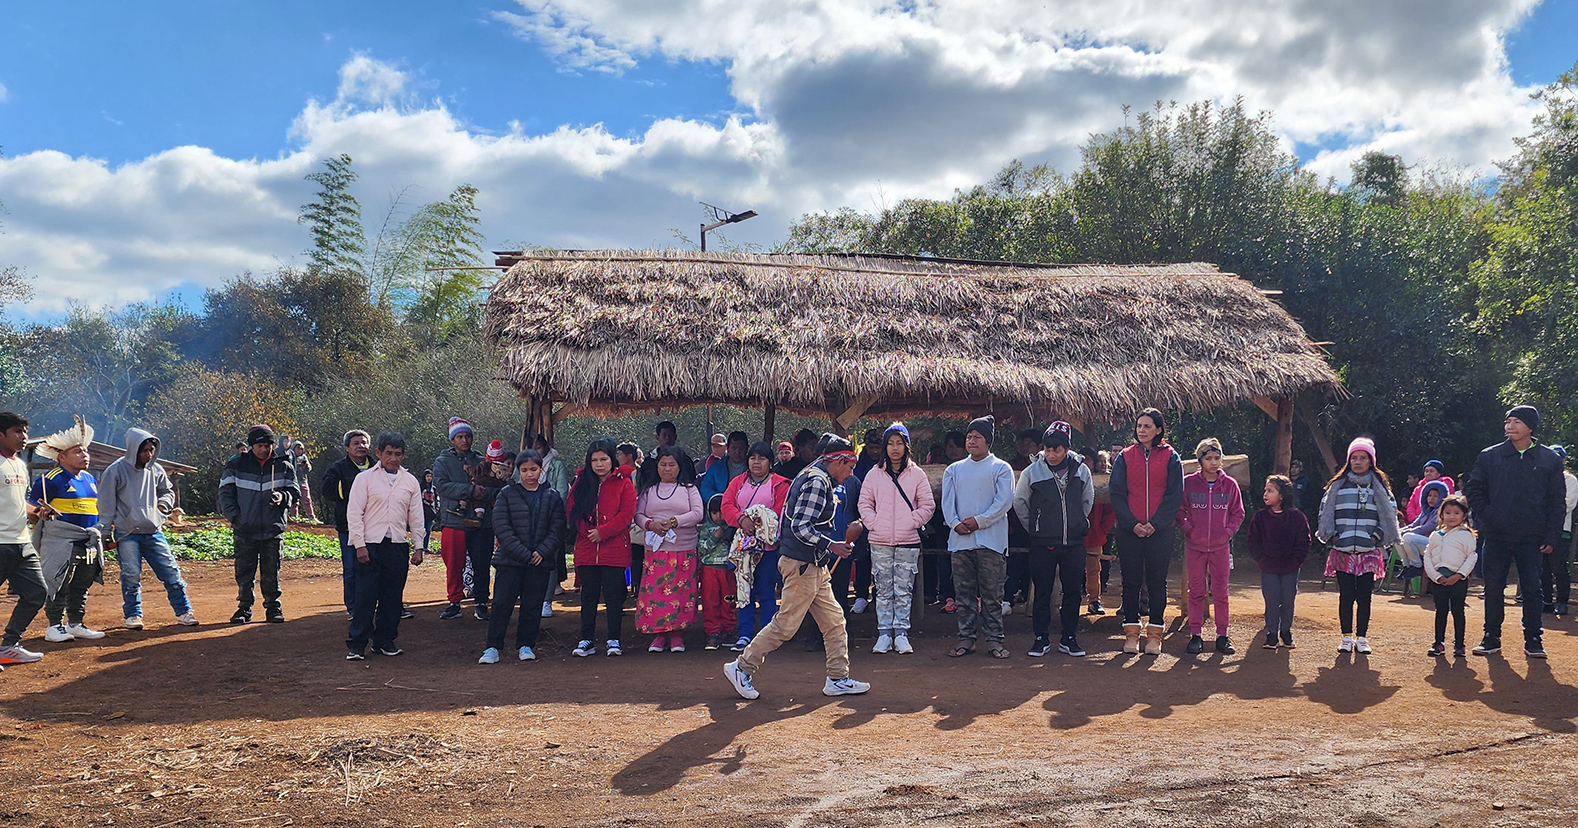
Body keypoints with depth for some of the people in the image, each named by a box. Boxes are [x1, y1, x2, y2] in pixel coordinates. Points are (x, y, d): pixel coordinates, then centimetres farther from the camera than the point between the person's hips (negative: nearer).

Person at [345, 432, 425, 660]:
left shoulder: (410, 481, 11)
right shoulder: (365, 478, 2)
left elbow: (416, 517, 13)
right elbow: (354, 513, -2)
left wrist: (419, 546, 6)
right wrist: (359, 545, -9)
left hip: (398, 546, 3)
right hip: (370, 545, -3)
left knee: (393, 596, 7)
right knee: (365, 596, -4)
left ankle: (384, 640, 18)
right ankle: (356, 644, 4)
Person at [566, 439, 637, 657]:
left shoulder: (623, 483, 0)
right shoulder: (581, 483, 9)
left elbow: (626, 514, -7)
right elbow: (572, 511, 7)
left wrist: (602, 532, -13)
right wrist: (587, 531, -8)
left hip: (615, 550, -3)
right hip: (586, 550, 3)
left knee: (613, 595, 1)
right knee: (588, 595, 8)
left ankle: (614, 640, 7)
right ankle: (586, 640, 14)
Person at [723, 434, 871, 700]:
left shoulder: (813, 476, 16)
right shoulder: (817, 482, -17)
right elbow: (801, 527, -23)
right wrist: (831, 545, -18)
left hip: (813, 565, 11)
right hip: (801, 564, -11)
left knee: (834, 621, 10)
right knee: (786, 624, -4)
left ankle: (838, 679, 15)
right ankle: (741, 668, 7)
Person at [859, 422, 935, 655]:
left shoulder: (917, 474, 4)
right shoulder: (874, 475, 7)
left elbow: (928, 505, 5)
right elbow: (865, 503, 9)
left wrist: (911, 522, -6)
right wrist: (873, 523, -3)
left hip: (908, 542, -1)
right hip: (880, 542, 1)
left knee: (904, 590, 2)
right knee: (883, 590, 5)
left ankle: (901, 633, 8)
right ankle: (884, 634, 10)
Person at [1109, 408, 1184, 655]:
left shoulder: (1170, 457, 3)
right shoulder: (1125, 457, 5)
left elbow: (1174, 495, -1)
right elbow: (1116, 493, 2)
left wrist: (1155, 523, -11)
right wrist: (1132, 524, -9)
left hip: (1160, 531, -1)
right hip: (1129, 530, 1)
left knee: (1157, 582, 4)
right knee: (1131, 581, 4)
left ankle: (1154, 635, 10)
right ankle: (1131, 633, 11)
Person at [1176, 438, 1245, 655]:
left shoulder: (1229, 484, 2)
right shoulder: (1189, 483, -2)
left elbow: (1238, 513, 9)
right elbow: (1179, 510, 5)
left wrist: (1228, 531, -2)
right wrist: (1187, 529, -6)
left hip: (1220, 546, 1)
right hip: (1194, 546, -1)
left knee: (1220, 591, 5)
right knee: (1196, 591, 4)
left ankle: (1222, 635, 12)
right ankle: (1195, 635, 10)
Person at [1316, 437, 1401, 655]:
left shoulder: (1379, 487, 6)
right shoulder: (1338, 486, 6)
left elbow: (1390, 514, 8)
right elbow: (1325, 512, 8)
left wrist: (1377, 536, -3)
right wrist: (1332, 536, -2)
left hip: (1369, 553, 0)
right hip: (1343, 552, 0)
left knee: (1364, 597, 2)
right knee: (1346, 596, 2)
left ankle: (1362, 638, 13)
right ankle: (1347, 637, 12)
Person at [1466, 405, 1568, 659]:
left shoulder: (1549, 460, 2)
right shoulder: (1490, 456, 3)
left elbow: (1557, 502, 2)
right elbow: (1472, 489, 9)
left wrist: (1552, 538, -4)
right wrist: (1486, 516, -5)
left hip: (1532, 539, -1)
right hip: (1497, 537, 1)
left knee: (1532, 588, 3)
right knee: (1493, 588, 5)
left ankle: (1533, 639, 13)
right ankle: (1491, 638, 14)